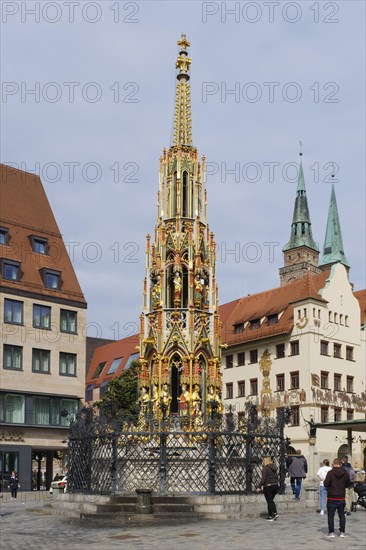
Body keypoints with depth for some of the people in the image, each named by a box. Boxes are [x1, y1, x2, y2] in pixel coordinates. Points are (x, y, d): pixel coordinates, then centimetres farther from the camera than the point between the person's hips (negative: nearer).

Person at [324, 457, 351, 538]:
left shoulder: (330, 473, -15)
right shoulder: (345, 473, -2)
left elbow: (326, 484, -16)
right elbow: (348, 484, 7)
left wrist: (324, 481, 5)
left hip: (332, 498, -3)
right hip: (342, 498, 3)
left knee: (331, 516, 5)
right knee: (342, 515, 14)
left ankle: (331, 532, 4)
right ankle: (342, 532, 14)